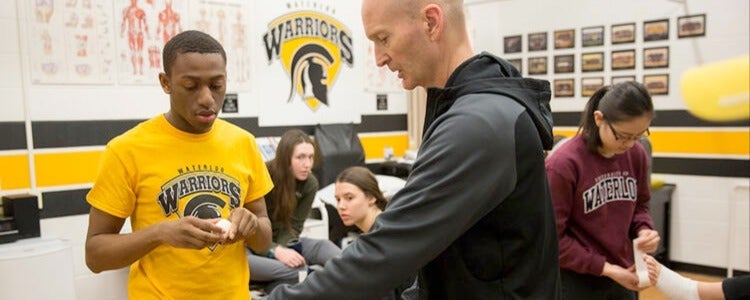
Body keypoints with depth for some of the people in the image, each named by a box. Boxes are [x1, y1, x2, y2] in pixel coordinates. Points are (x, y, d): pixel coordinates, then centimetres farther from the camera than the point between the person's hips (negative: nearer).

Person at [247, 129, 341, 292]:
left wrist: (282, 249, -31)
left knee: (324, 246, -22)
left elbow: (293, 226, -9)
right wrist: (276, 251, -38)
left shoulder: (310, 183, -10)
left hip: (282, 241, 4)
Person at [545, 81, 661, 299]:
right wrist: (605, 268, -17)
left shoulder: (636, 155, -5)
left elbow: (639, 205, 11)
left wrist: (643, 230, -10)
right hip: (577, 281, -5)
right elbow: (552, 237, -17)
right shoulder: (563, 164, -21)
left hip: (623, 276, 6)